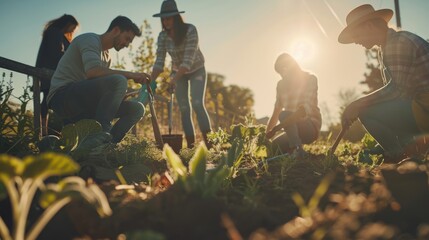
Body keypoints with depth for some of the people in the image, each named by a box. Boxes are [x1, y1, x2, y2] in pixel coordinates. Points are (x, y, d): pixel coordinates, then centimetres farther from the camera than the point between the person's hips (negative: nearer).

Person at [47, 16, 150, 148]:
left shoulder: (106, 56, 23)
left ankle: (106, 144, -18)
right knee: (118, 80, -29)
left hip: (84, 104, 9)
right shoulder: (90, 39, -4)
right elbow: (92, 71, -25)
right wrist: (131, 75, -21)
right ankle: (100, 133, -28)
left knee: (137, 108, -3)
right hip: (62, 96, -9)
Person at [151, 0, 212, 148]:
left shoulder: (190, 30, -27)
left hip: (196, 70, -4)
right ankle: (190, 144, 2)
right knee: (184, 108, -1)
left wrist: (174, 79, -43)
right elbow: (159, 61, -17)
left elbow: (188, 59, -34)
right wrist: (150, 81, -31)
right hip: (178, 72, 4)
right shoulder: (163, 36, -14)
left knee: (197, 104, -19)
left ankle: (208, 141, -17)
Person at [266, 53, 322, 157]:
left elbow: (308, 107, -20)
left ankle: (298, 150, -38)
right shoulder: (282, 84, 12)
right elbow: (276, 112, 11)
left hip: (311, 126, -6)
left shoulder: (310, 79, -5)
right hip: (294, 128, 6)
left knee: (284, 115, -33)